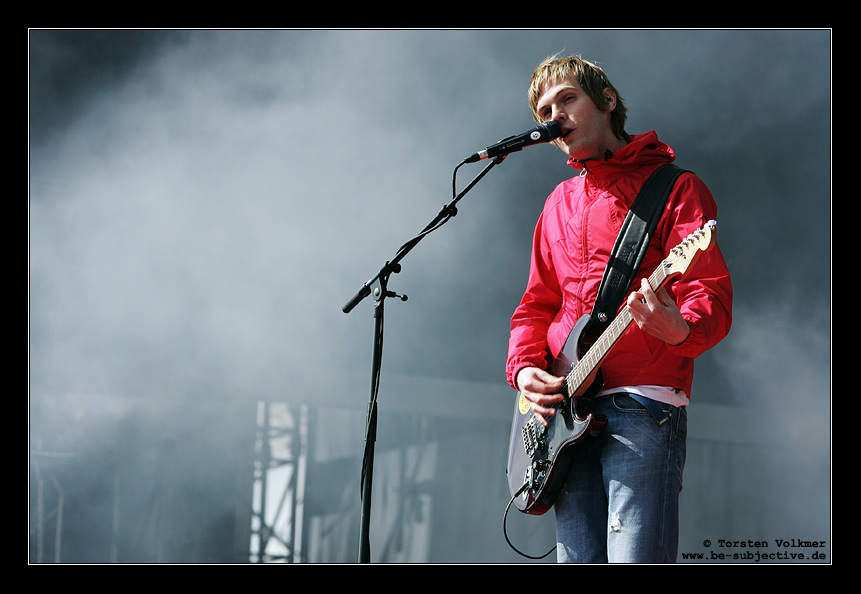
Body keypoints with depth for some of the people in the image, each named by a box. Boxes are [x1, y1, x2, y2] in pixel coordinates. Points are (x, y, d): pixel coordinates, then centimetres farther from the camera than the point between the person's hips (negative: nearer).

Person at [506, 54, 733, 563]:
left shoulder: (673, 187, 2)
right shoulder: (560, 204, 23)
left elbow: (713, 296, -8)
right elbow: (537, 304, 26)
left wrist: (679, 328, -31)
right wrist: (524, 368, 5)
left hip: (643, 406, -6)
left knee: (634, 559, -17)